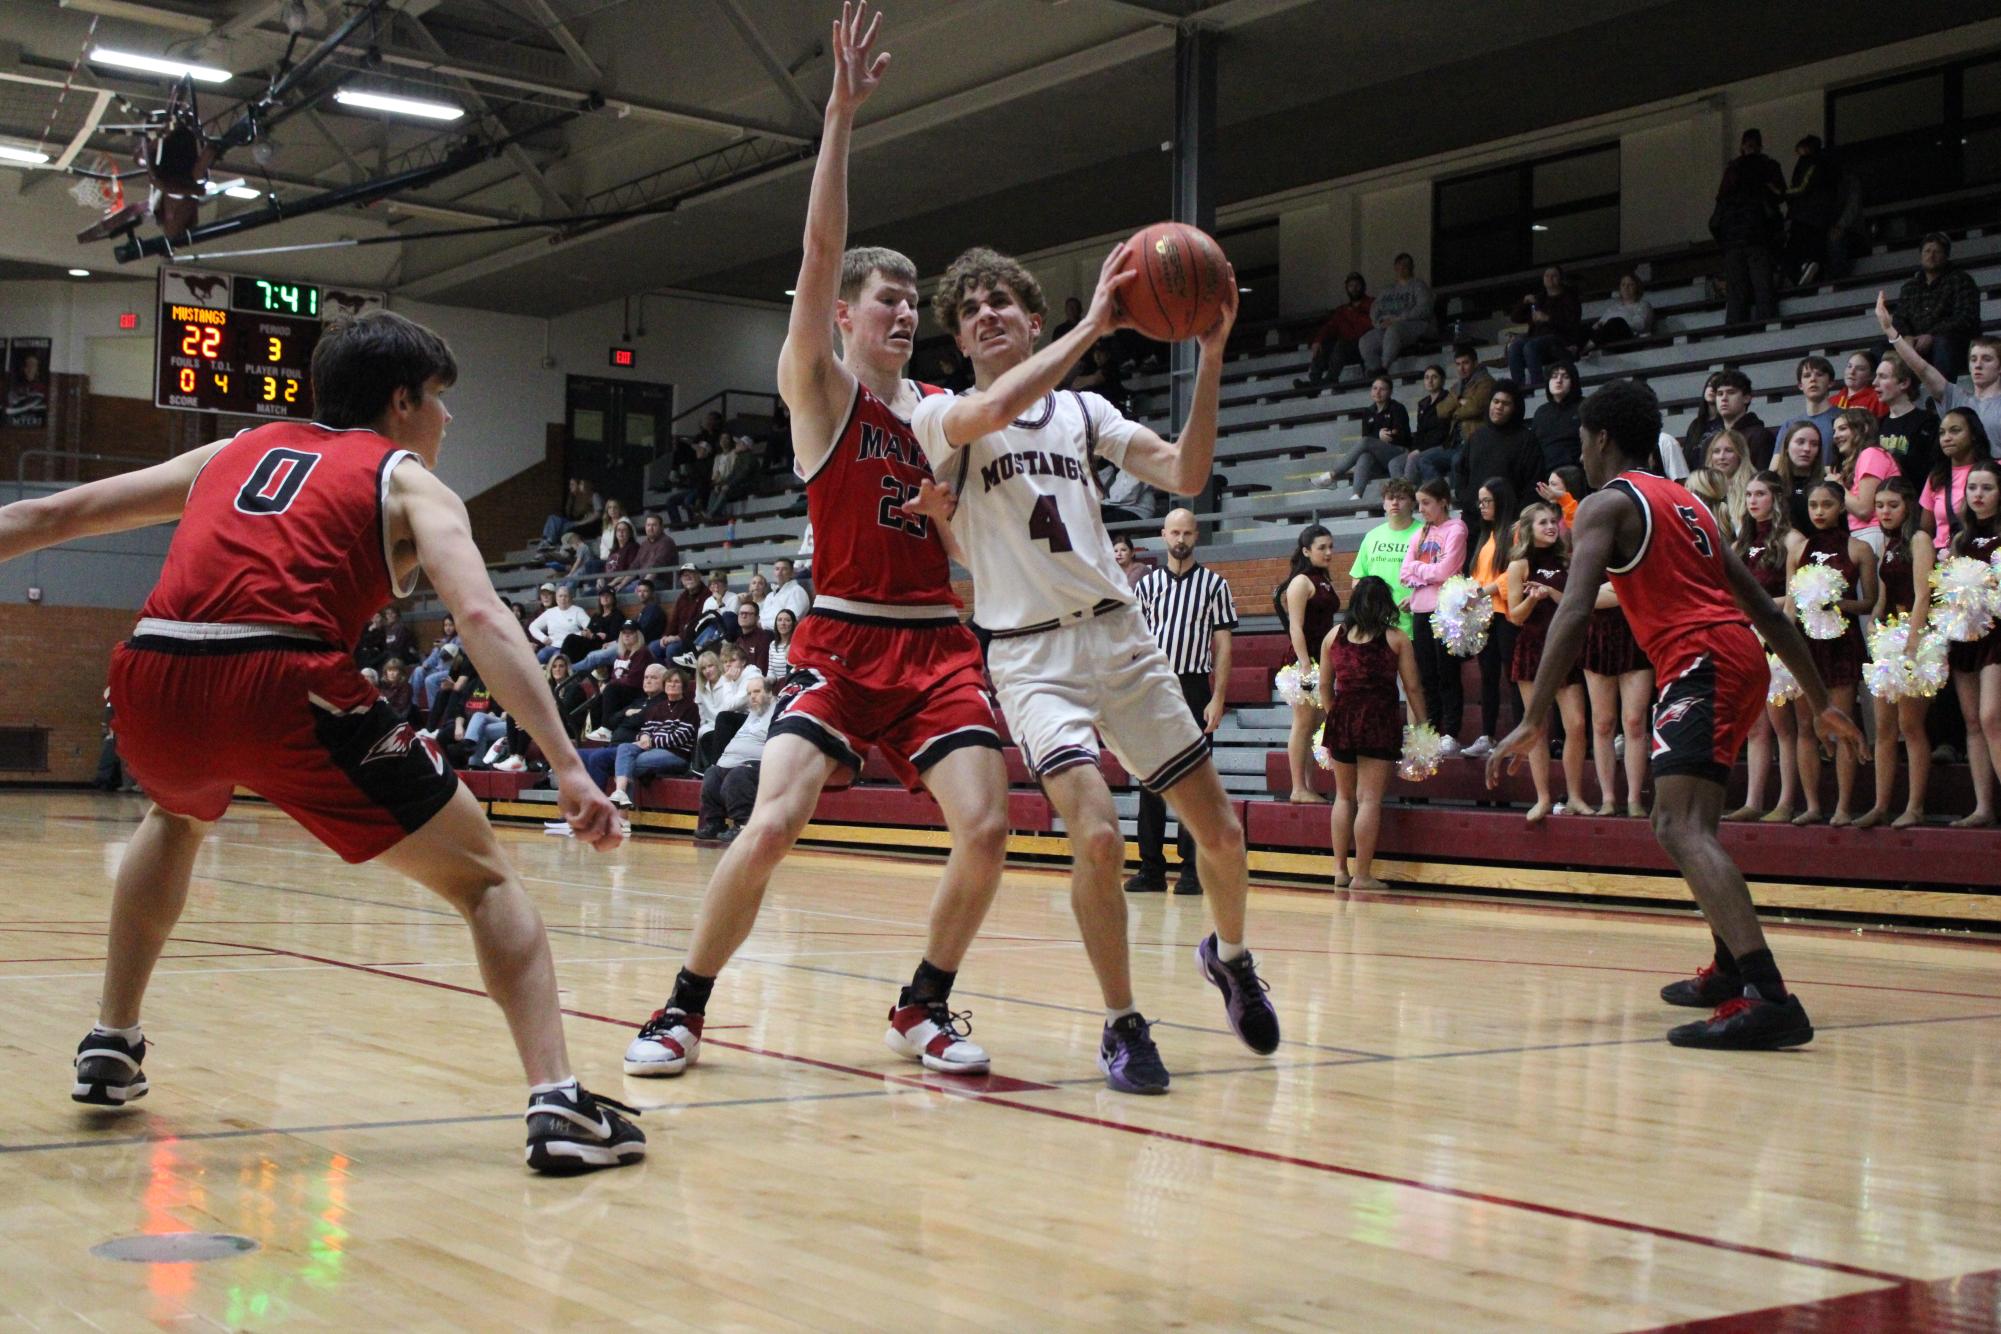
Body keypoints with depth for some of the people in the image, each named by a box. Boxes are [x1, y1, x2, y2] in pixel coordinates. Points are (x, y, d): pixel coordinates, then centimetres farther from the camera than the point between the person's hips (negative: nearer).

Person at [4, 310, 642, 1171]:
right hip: (281, 686, -5)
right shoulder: (408, 482, 15)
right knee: (483, 878, 8)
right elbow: (481, 617, -5)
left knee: (177, 816, 40)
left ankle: (110, 1048, 41)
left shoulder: (236, 452, 29)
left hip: (151, 680, 5)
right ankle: (557, 1105, -7)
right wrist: (567, 766, -12)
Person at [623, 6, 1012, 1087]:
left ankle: (923, 1008, 13)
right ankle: (683, 1010, 3)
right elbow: (820, 252, -13)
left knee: (986, 829, -10)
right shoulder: (818, 387, 1)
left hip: (937, 644, 5)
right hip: (841, 641, -4)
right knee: (770, 825, -17)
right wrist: (841, 110, -20)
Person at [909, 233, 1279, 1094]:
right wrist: (1093, 325, -23)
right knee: (1098, 836, -24)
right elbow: (995, 410, -25)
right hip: (1030, 656, -4)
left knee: (1219, 830, 6)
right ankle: (1122, 1025, -4)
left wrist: (1211, 355, -9)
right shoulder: (941, 417, 0)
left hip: (1119, 635, 4)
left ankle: (1230, 957, 37)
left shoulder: (1084, 410, 12)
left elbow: (1186, 476, -1)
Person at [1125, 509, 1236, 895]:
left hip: (1194, 689, -2)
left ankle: (1192, 870, 4)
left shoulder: (1214, 585, 4)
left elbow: (1222, 646, 1)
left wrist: (1217, 699, -7)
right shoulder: (1146, 585, 11)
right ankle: (1151, 868, 9)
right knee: (1150, 780, 4)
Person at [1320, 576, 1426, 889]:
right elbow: (1412, 688, -2)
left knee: (1344, 796, 16)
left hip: (1342, 719, 3)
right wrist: (1421, 724, 7)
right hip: (1379, 720, -3)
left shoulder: (1334, 636, 6)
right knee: (1369, 799, -2)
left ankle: (1340, 869, 15)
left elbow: (1324, 685, 9)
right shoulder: (1396, 639, -1)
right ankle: (1362, 875, -2)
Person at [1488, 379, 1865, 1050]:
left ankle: (1768, 997, -38)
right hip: (1741, 656, 9)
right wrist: (1822, 704, 29)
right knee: (1687, 819, 26)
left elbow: (1574, 614, -14)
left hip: (1700, 663, -9)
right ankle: (1731, 969, 37)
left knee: (1681, 829, -22)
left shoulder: (1606, 503, 1)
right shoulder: (1686, 502, 27)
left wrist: (1532, 723, -18)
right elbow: (1765, 609, 26)